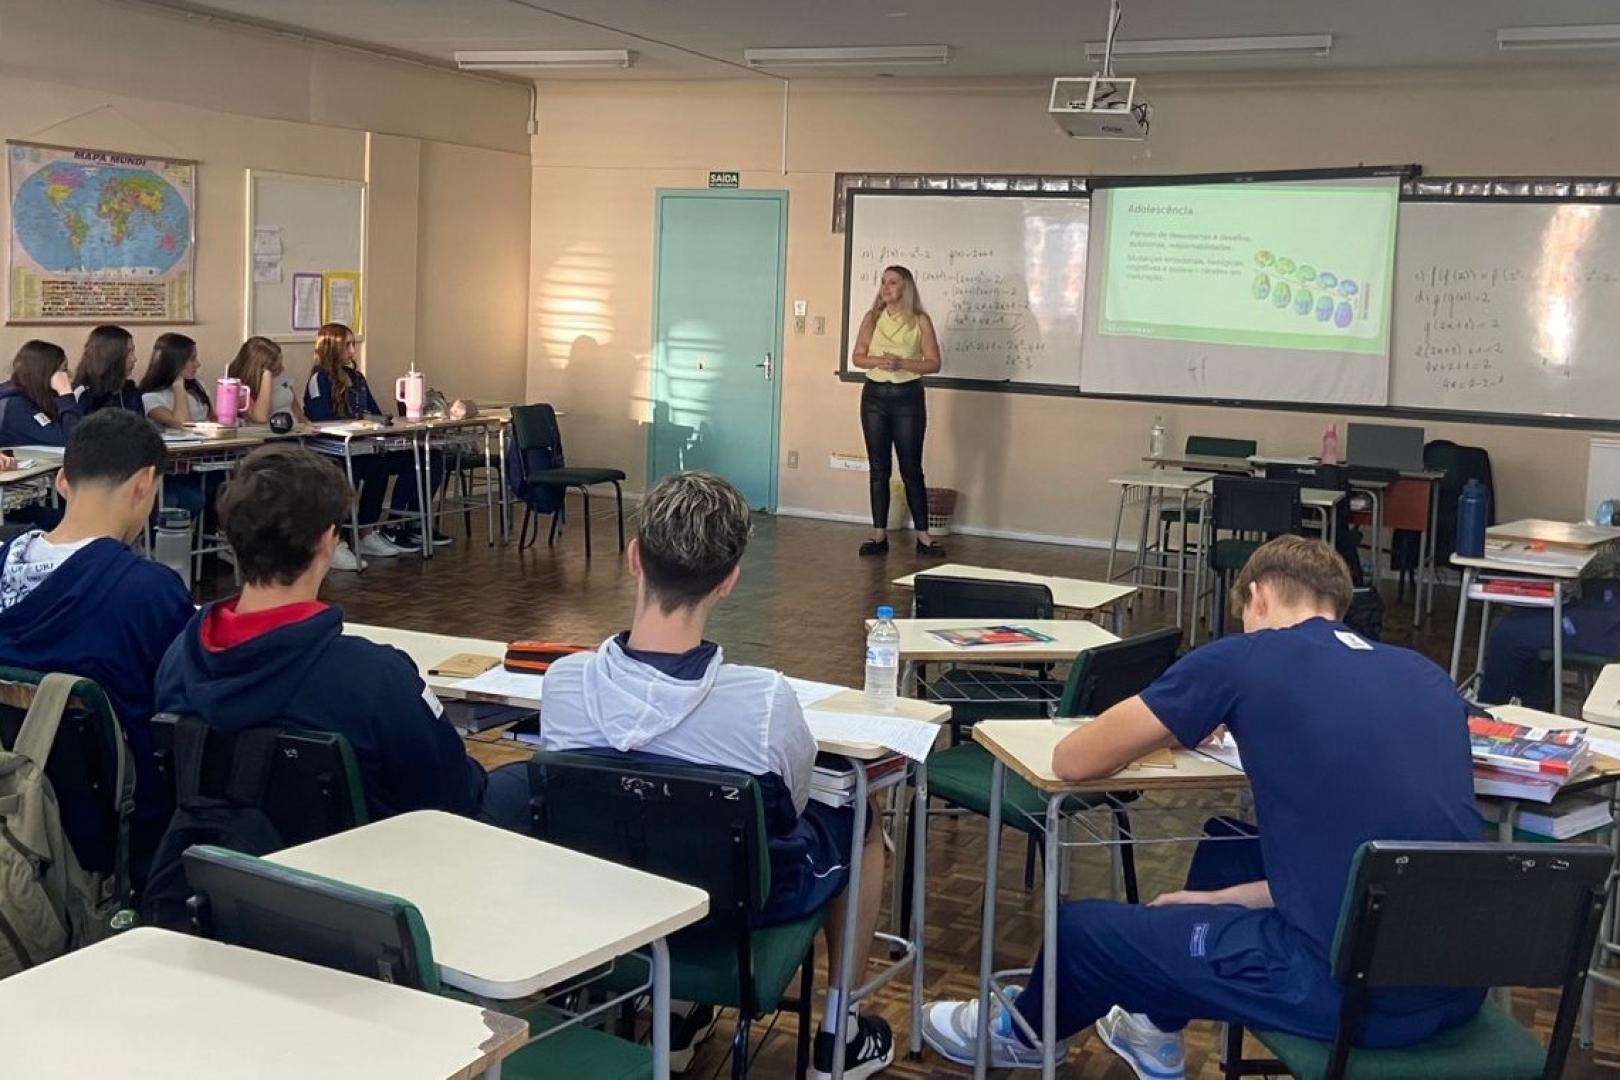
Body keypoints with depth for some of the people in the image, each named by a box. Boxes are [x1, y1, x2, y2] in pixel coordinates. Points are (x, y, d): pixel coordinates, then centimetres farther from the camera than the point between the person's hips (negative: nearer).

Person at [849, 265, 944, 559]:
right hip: (874, 395, 3)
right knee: (878, 469, 5)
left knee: (911, 469, -1)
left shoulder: (920, 321, -3)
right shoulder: (872, 318, 6)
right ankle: (879, 535, 9)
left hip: (907, 396, -3)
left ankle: (923, 536, 5)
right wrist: (878, 361, -13)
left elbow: (933, 363, -5)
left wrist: (902, 363, -19)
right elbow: (857, 357, 6)